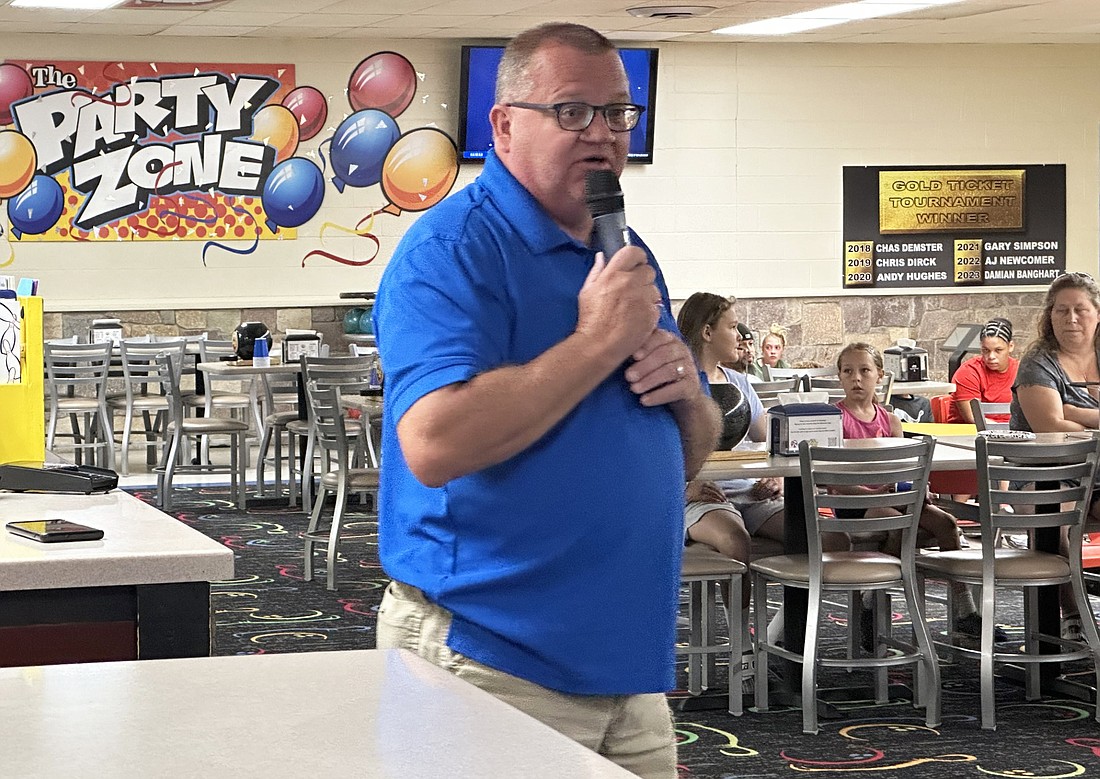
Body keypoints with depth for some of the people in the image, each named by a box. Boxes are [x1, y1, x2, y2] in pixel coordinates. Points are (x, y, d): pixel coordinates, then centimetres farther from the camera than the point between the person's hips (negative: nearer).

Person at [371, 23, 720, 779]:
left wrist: (688, 391, -4)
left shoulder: (628, 255, 13)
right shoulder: (452, 249, -12)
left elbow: (689, 456, 19)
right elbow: (433, 445, -26)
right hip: (492, 663, -7)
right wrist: (598, 343, -21)